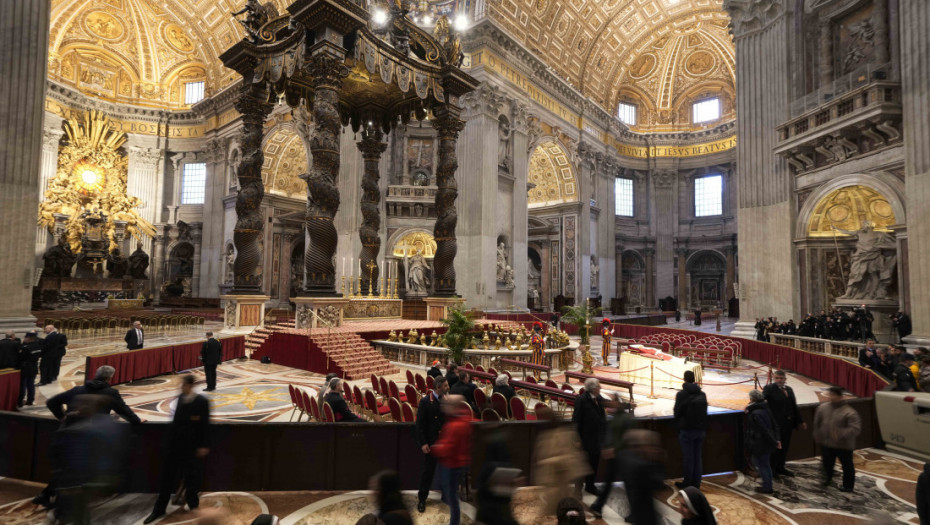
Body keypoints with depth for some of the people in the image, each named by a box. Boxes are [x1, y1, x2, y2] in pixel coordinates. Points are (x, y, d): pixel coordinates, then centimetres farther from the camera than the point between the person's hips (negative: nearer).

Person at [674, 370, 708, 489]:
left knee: (688, 457, 3)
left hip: (687, 430, -5)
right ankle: (696, 483, 20)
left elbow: (677, 412, -9)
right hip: (700, 430, 5)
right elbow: (705, 412, 8)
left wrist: (678, 422, 11)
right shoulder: (702, 394, 2)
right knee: (697, 457, 13)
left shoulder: (681, 394, -14)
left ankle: (688, 483, 11)